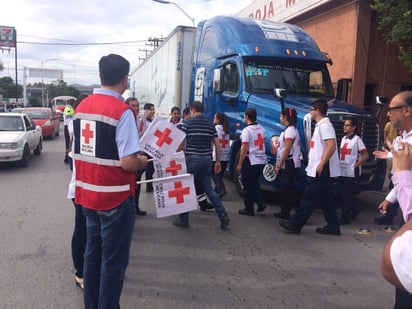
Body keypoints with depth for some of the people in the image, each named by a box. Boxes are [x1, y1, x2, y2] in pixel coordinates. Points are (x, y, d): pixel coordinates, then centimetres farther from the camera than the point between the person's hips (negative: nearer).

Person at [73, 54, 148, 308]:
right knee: (113, 260, 7)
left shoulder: (82, 106, 5)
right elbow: (128, 163, -24)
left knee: (93, 253, 21)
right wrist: (142, 162, -2)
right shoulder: (122, 111, -18)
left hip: (87, 194, 8)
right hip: (115, 198, -8)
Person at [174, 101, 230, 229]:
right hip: (207, 159, 5)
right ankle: (223, 215, 7)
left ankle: (183, 220, 13)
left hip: (192, 159, -5)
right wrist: (218, 161, 15)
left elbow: (181, 143, -7)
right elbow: (217, 144, 9)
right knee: (209, 188, 14)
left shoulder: (187, 123, -4)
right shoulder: (210, 125, 10)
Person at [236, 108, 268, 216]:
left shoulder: (246, 130, -14)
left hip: (250, 161, -7)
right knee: (254, 182, 22)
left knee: (248, 185, 5)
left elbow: (244, 149, -16)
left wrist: (239, 164, -11)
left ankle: (249, 209, 12)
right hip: (262, 160, 7)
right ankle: (260, 203, 12)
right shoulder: (262, 129, 7)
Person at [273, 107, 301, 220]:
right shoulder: (288, 129, 17)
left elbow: (287, 150, -19)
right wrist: (278, 163, 15)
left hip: (288, 164, -10)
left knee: (286, 189, -7)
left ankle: (285, 213, -2)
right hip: (287, 164, 10)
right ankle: (285, 212, 18)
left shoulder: (290, 130, -13)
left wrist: (279, 165, -16)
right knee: (285, 188, 12)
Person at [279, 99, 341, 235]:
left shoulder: (325, 125, -15)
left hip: (320, 170, -10)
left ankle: (295, 224, 2)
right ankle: (333, 226, 19)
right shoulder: (320, 125, 17)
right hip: (319, 170, 10)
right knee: (326, 199, 13)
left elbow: (331, 146, -24)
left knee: (308, 199, -4)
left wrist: (321, 164, -24)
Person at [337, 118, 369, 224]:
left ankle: (345, 218, 3)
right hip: (342, 171, 7)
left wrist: (356, 165, -10)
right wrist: (339, 164, 7)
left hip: (351, 172, -7)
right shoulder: (344, 138, 14)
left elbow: (366, 155, -7)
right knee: (341, 194, 9)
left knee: (347, 195, -4)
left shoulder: (357, 139, -6)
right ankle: (353, 212, 28)